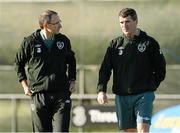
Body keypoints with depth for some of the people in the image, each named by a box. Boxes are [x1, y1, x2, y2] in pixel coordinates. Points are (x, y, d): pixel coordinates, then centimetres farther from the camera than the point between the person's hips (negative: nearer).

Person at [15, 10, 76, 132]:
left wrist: (72, 80, 12)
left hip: (62, 95, 1)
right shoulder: (30, 42, -5)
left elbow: (71, 61, 23)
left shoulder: (64, 40, 4)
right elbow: (19, 63, 11)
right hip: (39, 96, -1)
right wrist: (25, 85, 6)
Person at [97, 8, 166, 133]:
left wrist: (150, 87, 3)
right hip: (122, 96, 3)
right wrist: (101, 90, -9)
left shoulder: (149, 43, 0)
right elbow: (105, 69, 4)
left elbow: (161, 69, 6)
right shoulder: (115, 44, 6)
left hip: (144, 95, -3)